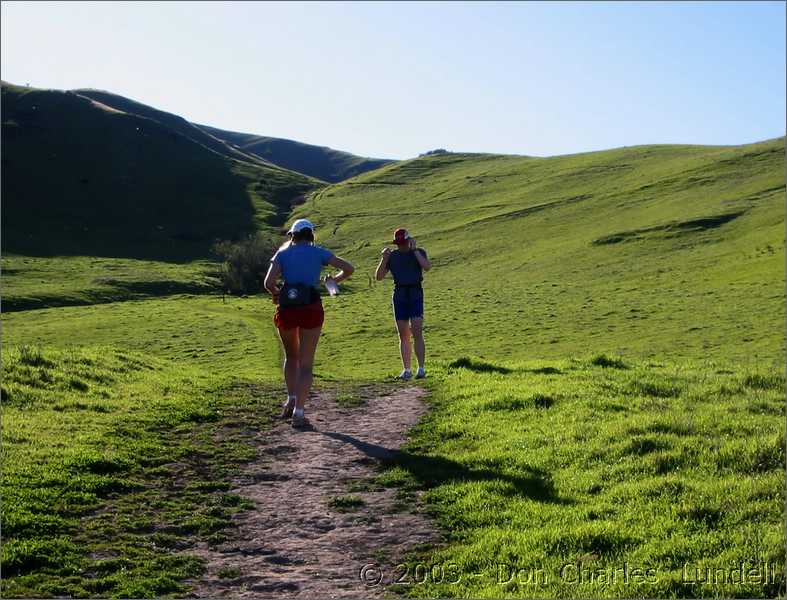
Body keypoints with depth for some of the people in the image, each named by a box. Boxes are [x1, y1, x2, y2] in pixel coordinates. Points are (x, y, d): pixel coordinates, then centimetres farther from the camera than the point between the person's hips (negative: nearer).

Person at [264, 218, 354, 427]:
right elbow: (348, 268, 5)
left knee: (291, 357, 25)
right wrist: (334, 280, 23)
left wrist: (276, 294, 16)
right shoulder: (318, 252, 8)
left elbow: (269, 282, -4)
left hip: (286, 309, 1)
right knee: (306, 364, 5)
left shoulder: (282, 254, 9)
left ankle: (291, 399, 12)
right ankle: (299, 411, -5)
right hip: (311, 309, -1)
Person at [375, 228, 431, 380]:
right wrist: (384, 258, -13)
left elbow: (427, 267, -19)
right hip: (399, 296, 3)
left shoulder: (419, 252, 1)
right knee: (403, 335, 2)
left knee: (417, 333, -13)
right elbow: (379, 277, 1)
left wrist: (414, 249, -17)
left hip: (416, 295, -3)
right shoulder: (392, 256, 7)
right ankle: (406, 370, 7)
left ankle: (421, 368, -6)